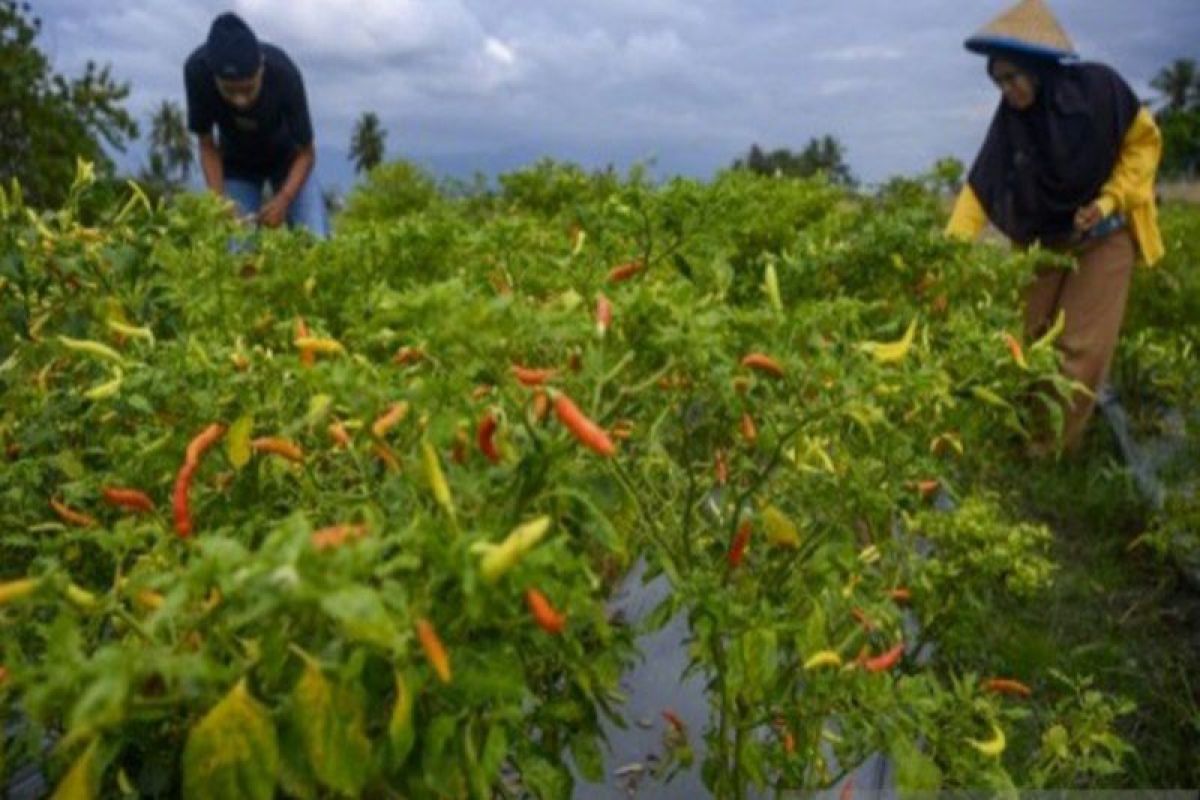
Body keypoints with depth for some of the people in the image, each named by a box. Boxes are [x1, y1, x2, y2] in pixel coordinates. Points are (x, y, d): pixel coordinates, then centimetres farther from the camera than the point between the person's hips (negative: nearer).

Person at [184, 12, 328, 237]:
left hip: (287, 157, -1)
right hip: (236, 164, 1)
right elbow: (207, 145, -16)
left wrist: (284, 198, -39)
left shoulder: (283, 74, -36)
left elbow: (305, 152, -23)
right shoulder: (197, 71, -32)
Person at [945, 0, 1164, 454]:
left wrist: (1109, 200, -18)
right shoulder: (1010, 120, -13)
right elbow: (980, 186, -17)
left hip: (1102, 238, -3)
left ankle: (1053, 449, 5)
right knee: (1033, 341, 8)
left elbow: (1144, 143, -6)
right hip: (1044, 243, 3)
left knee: (1081, 347, -5)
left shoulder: (1099, 88, -20)